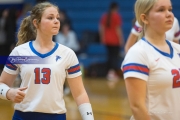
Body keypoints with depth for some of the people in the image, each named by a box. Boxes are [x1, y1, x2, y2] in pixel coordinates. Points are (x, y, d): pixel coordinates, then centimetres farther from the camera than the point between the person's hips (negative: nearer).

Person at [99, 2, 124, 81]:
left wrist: (102, 38, 14)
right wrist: (121, 39, -9)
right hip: (115, 40, -5)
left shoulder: (104, 16, 5)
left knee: (110, 56, 15)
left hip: (107, 40, 5)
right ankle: (113, 72, -17)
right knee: (115, 56, -1)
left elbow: (101, 28, 6)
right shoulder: (117, 16, -10)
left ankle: (110, 72, 17)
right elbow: (118, 29, -13)